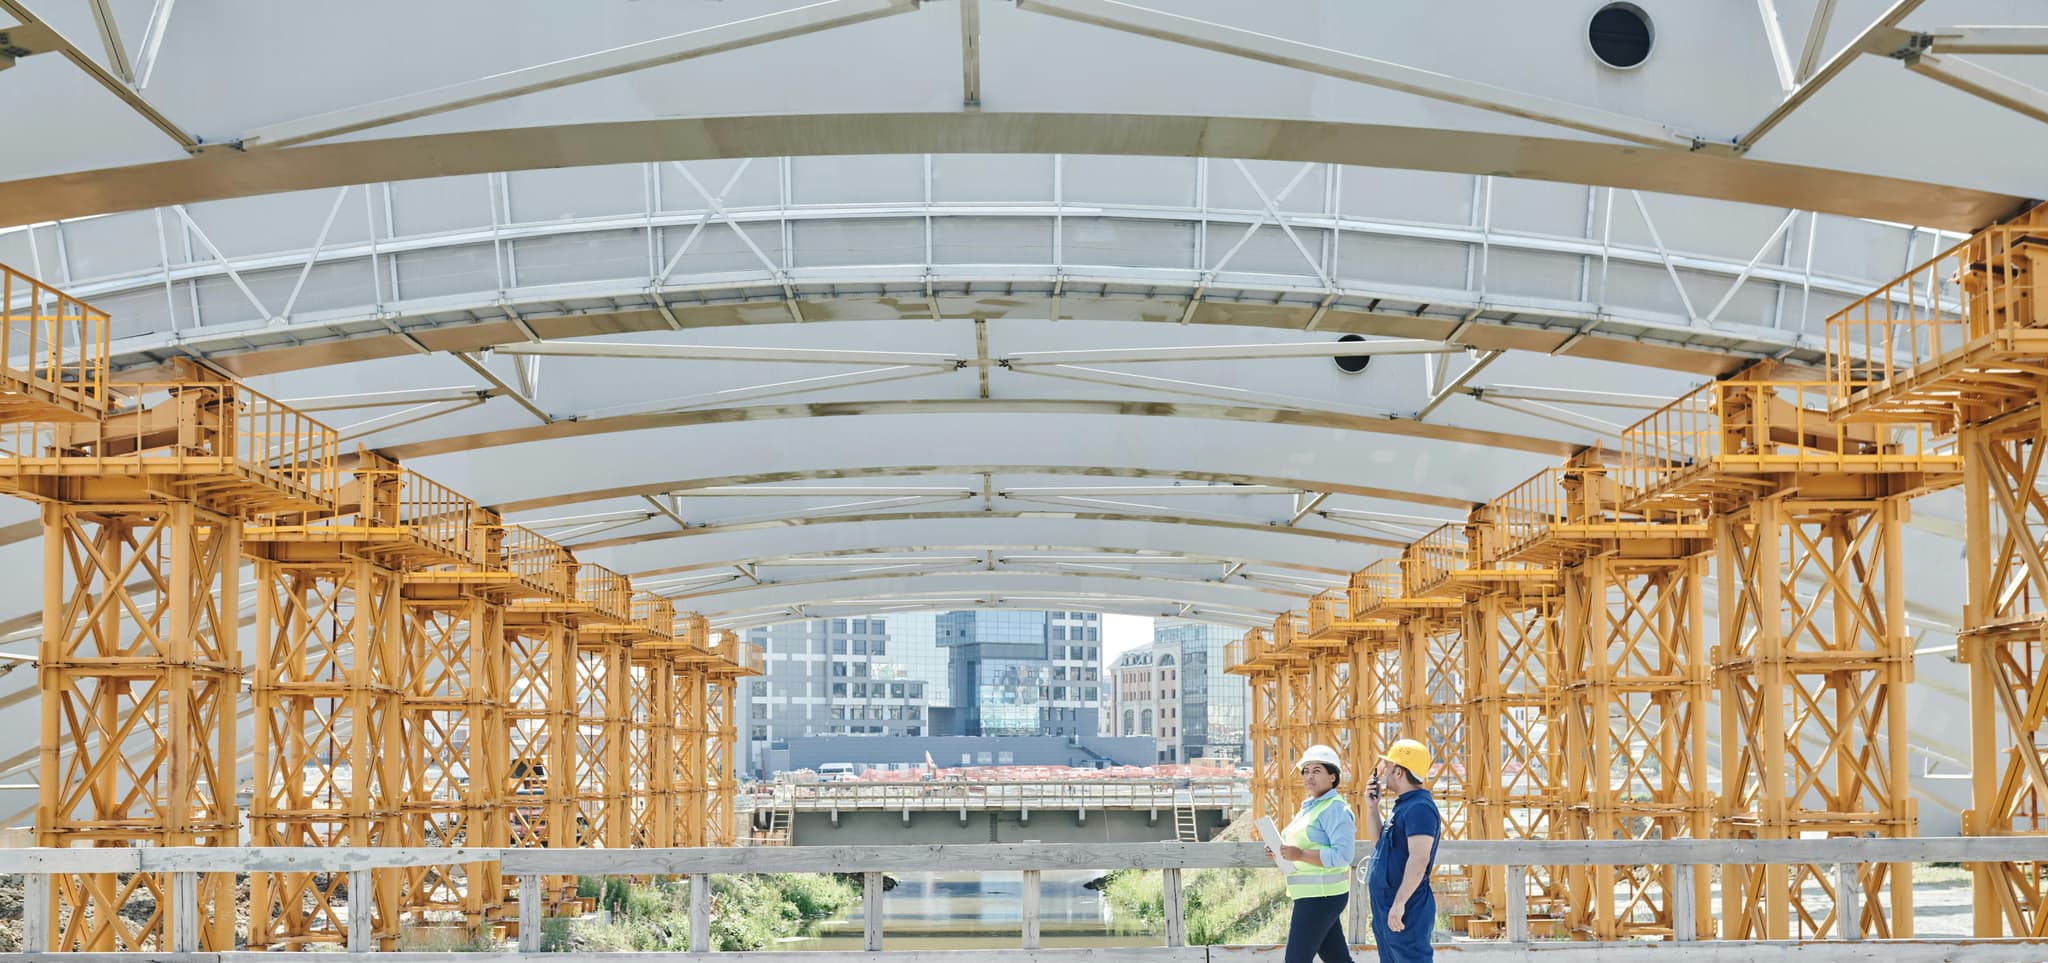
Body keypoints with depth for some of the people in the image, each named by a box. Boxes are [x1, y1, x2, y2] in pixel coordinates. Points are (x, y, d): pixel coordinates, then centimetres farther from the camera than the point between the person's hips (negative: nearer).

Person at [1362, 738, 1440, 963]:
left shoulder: (1419, 808, -18)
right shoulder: (1404, 806, 16)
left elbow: (1419, 860, -26)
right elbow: (1379, 842, 27)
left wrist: (1399, 904, -29)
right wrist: (1372, 807, 14)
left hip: (1406, 911, -11)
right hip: (1385, 909, 11)